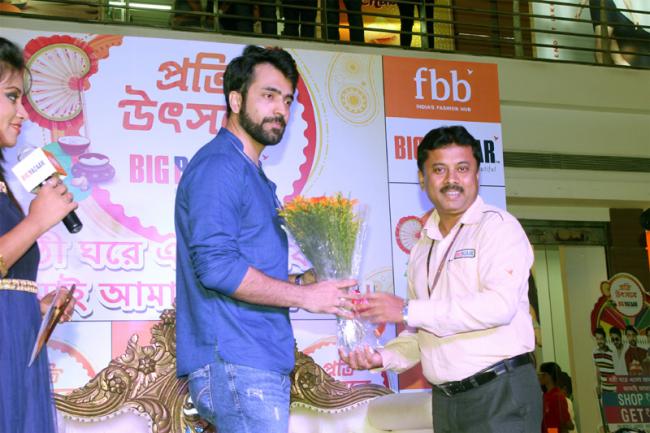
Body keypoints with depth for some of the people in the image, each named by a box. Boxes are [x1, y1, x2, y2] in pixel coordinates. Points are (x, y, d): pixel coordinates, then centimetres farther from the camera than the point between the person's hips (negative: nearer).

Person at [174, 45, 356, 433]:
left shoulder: (252, 175, 20)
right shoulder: (218, 165, -11)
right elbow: (216, 265, -22)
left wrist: (304, 285, 10)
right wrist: (304, 296, -14)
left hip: (261, 364, 10)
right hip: (236, 363, -10)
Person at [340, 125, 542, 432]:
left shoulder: (497, 226, -6)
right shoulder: (421, 248, 15)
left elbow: (500, 305, -21)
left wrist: (408, 311, -18)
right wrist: (384, 357, -2)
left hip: (500, 395, -6)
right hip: (445, 402, 6)